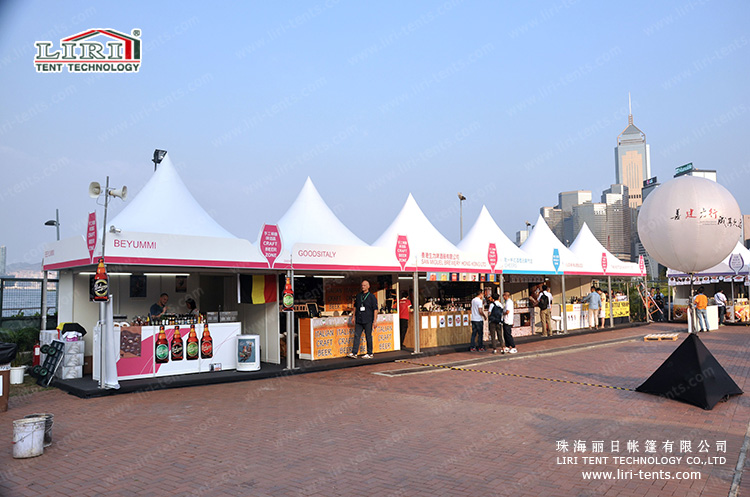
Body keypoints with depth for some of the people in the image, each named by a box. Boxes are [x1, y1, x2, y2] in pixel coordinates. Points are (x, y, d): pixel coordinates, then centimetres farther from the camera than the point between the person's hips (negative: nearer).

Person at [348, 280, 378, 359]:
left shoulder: (372, 296, -2)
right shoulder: (358, 295, 11)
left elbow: (375, 309, -4)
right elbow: (355, 306, 21)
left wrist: (375, 320, -9)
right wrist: (354, 317, 15)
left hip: (368, 320, -4)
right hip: (358, 320, 4)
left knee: (368, 337, 2)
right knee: (356, 336, -1)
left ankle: (370, 354, 11)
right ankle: (354, 353, -1)